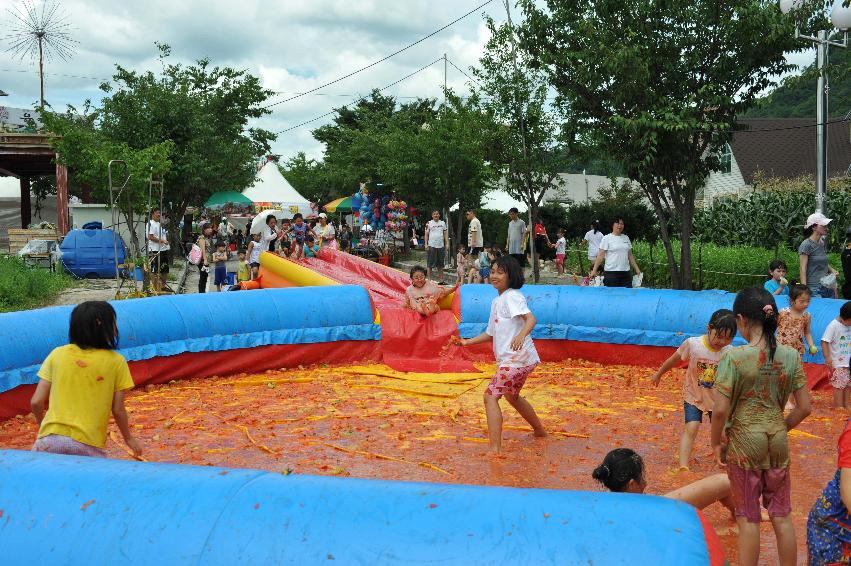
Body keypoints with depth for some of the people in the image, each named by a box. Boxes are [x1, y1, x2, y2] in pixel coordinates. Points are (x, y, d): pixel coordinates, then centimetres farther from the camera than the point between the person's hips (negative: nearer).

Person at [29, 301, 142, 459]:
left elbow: (36, 402, 8)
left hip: (50, 439, 2)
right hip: (88, 444, -2)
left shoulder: (57, 354, 8)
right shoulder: (116, 361, 2)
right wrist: (128, 438, 23)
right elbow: (118, 410, 6)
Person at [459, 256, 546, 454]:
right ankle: (540, 430, 46)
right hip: (509, 359, 11)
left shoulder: (512, 296, -12)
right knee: (512, 396, 29)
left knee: (490, 396, -15)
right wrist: (467, 342, 17)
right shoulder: (496, 302, 16)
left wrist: (521, 335, -46)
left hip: (517, 358, -11)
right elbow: (491, 333, 23)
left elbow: (531, 318, -27)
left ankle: (494, 448, -19)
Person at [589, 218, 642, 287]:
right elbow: (601, 255, -7)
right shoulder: (606, 238, -2)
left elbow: (630, 255, 18)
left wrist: (636, 269, 14)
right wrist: (594, 270, -13)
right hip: (611, 273, -5)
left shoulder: (626, 238, 14)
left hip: (625, 273, 5)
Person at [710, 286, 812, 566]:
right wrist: (780, 428, 14)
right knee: (782, 515, 17)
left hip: (743, 443, -3)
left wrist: (716, 443, -4)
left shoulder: (733, 357, -18)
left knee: (748, 518, 10)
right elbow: (804, 408, -1)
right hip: (778, 444, 4)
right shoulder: (791, 356, -5)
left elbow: (720, 410, -19)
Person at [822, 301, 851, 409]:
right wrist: (827, 357, -22)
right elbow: (824, 341, -17)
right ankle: (838, 406, 5)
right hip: (837, 363, -6)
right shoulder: (834, 326, -15)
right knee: (839, 384, -4)